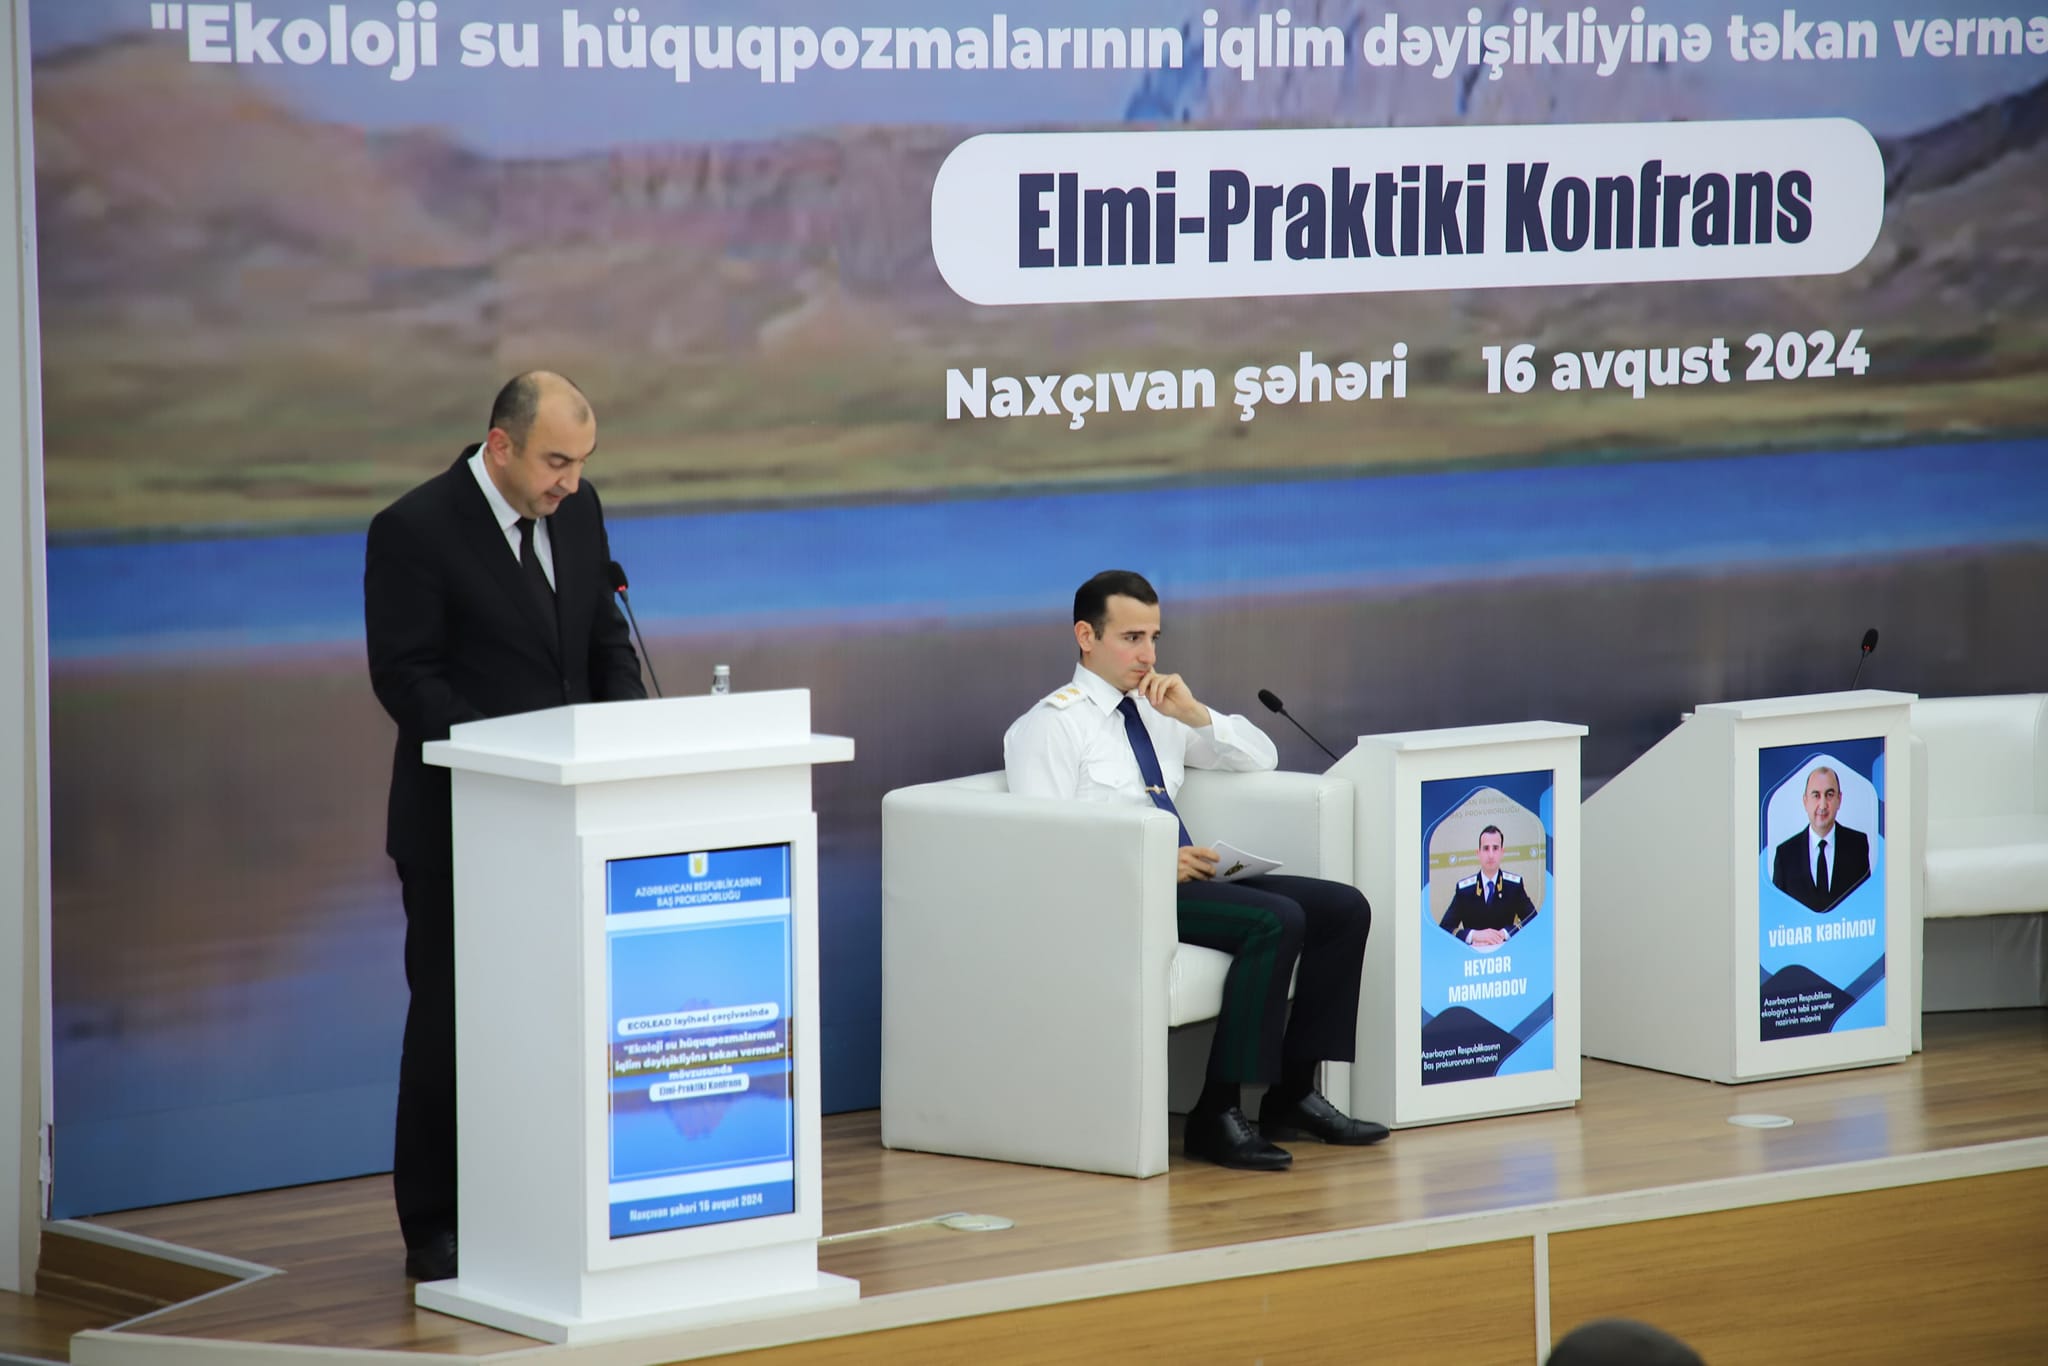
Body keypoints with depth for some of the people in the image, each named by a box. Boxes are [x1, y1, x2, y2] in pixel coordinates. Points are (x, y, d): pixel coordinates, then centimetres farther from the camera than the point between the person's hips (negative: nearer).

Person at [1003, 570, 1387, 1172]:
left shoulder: (1158, 713, 20)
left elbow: (1261, 758, 22)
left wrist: (1194, 714, 3)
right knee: (1276, 920, -28)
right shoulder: (1051, 725, -3)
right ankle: (1216, 1115, -25)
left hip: (1181, 876, 8)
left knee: (1344, 908, -6)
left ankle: (1293, 1093, -4)